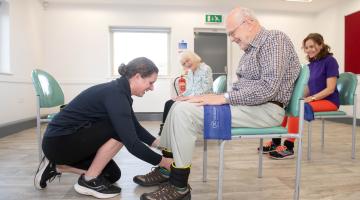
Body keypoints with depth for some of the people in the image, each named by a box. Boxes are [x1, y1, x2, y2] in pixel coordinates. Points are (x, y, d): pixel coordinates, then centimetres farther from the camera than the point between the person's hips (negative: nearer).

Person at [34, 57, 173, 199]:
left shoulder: (119, 91, 2)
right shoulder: (116, 95, -27)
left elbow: (135, 128, 13)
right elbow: (132, 143, -31)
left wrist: (158, 143, 7)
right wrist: (163, 162, -19)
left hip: (68, 139, 9)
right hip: (58, 142, -9)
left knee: (112, 175, 11)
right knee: (120, 131, -22)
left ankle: (57, 166, 17)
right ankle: (89, 181, -7)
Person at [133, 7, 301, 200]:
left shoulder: (275, 39, -8)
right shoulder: (252, 48, 20)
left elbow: (268, 86, -22)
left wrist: (224, 98, -21)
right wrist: (218, 97, 4)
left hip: (265, 108, -10)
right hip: (246, 103, 10)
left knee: (184, 110, -23)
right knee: (180, 106, 3)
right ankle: (166, 168, 7)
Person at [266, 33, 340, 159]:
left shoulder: (330, 61, -9)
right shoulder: (311, 63, 12)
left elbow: (330, 89, -16)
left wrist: (311, 98, -25)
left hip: (329, 101, -7)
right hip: (314, 99, 7)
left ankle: (289, 148, -25)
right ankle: (276, 142, -10)